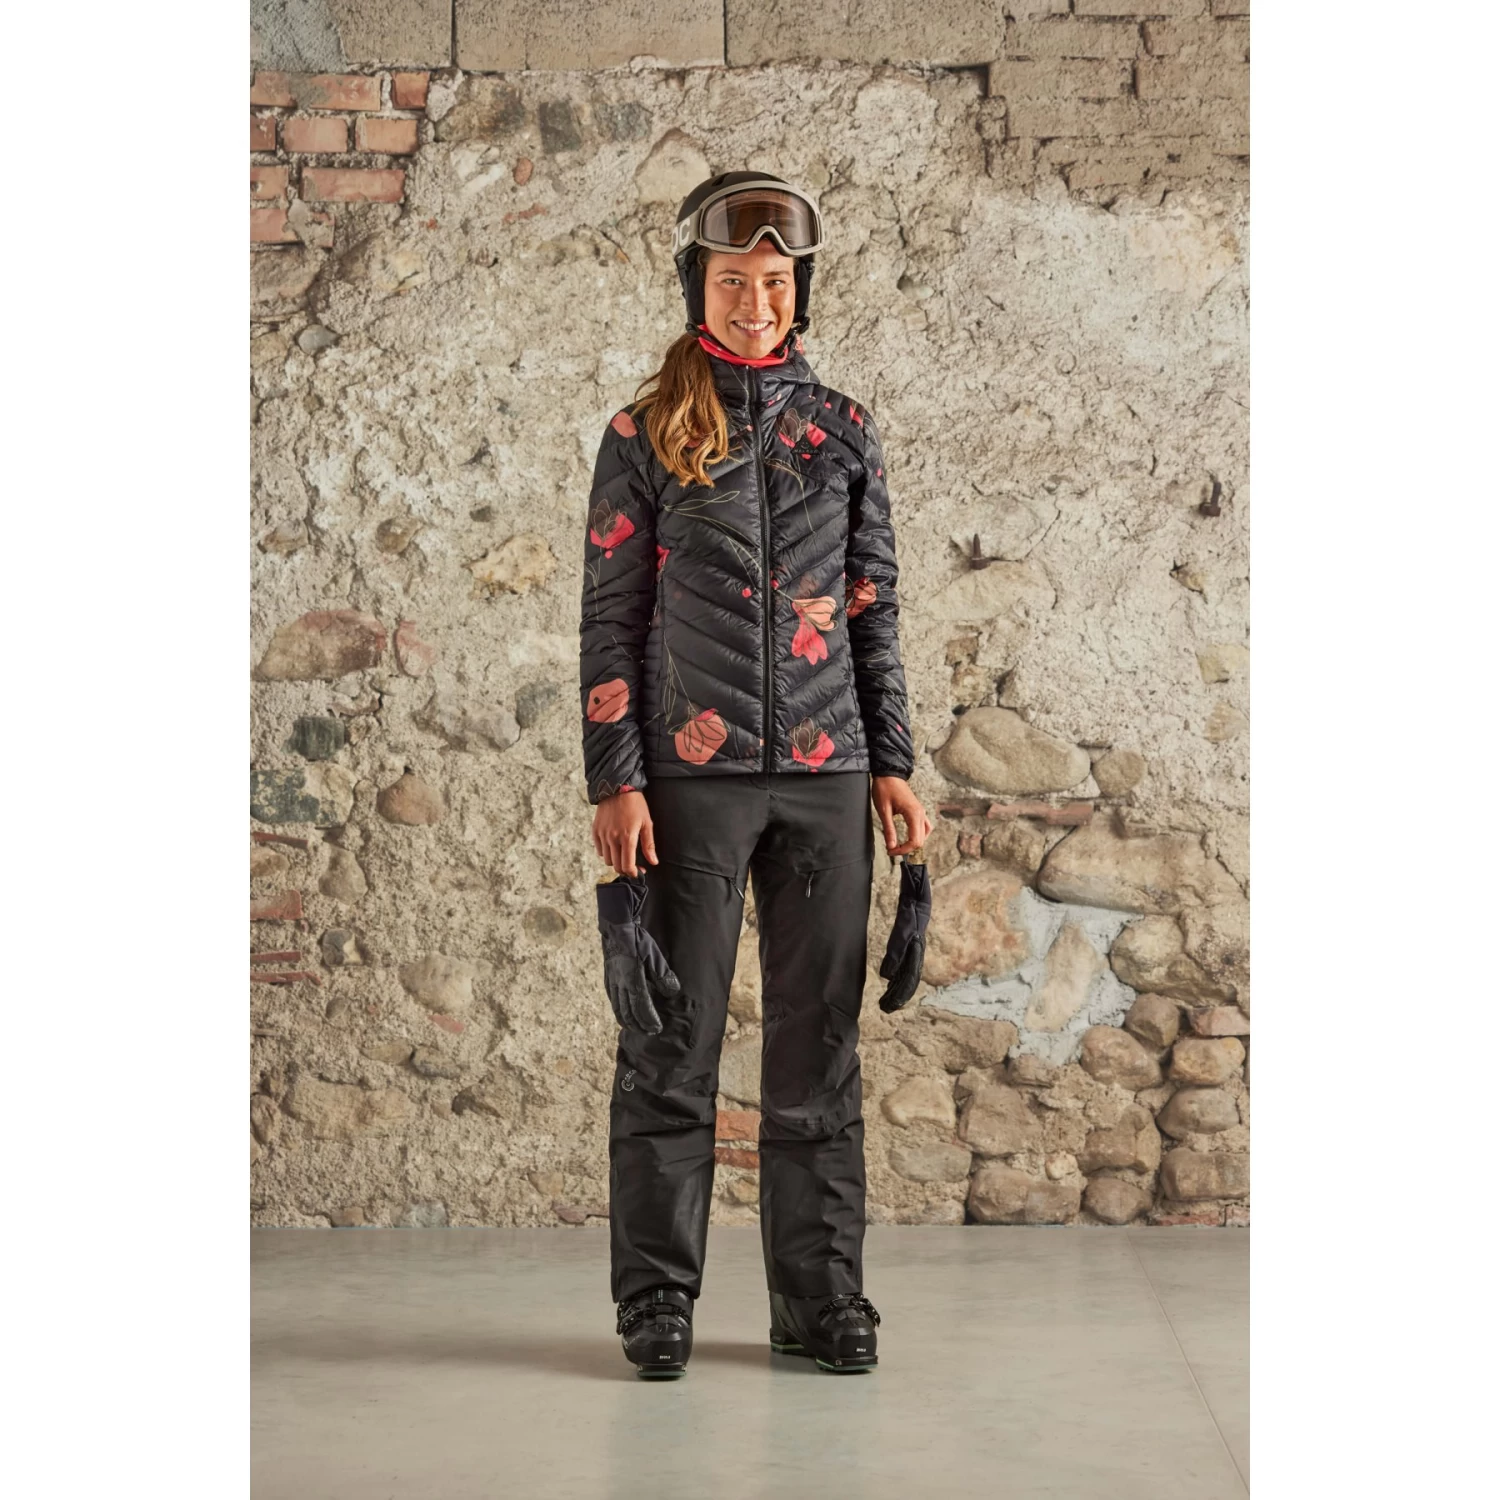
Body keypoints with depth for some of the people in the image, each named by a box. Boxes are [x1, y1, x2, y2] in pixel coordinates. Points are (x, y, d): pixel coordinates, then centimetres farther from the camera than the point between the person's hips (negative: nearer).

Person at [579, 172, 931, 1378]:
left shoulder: (844, 431, 10)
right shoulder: (646, 437, 3)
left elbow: (875, 609, 12)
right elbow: (610, 618, 0)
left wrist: (894, 765, 6)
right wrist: (616, 782, -8)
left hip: (825, 777, 3)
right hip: (692, 775, -2)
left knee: (820, 1040, 6)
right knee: (673, 1041, 1)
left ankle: (821, 1298, 15)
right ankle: (659, 1299, 11)